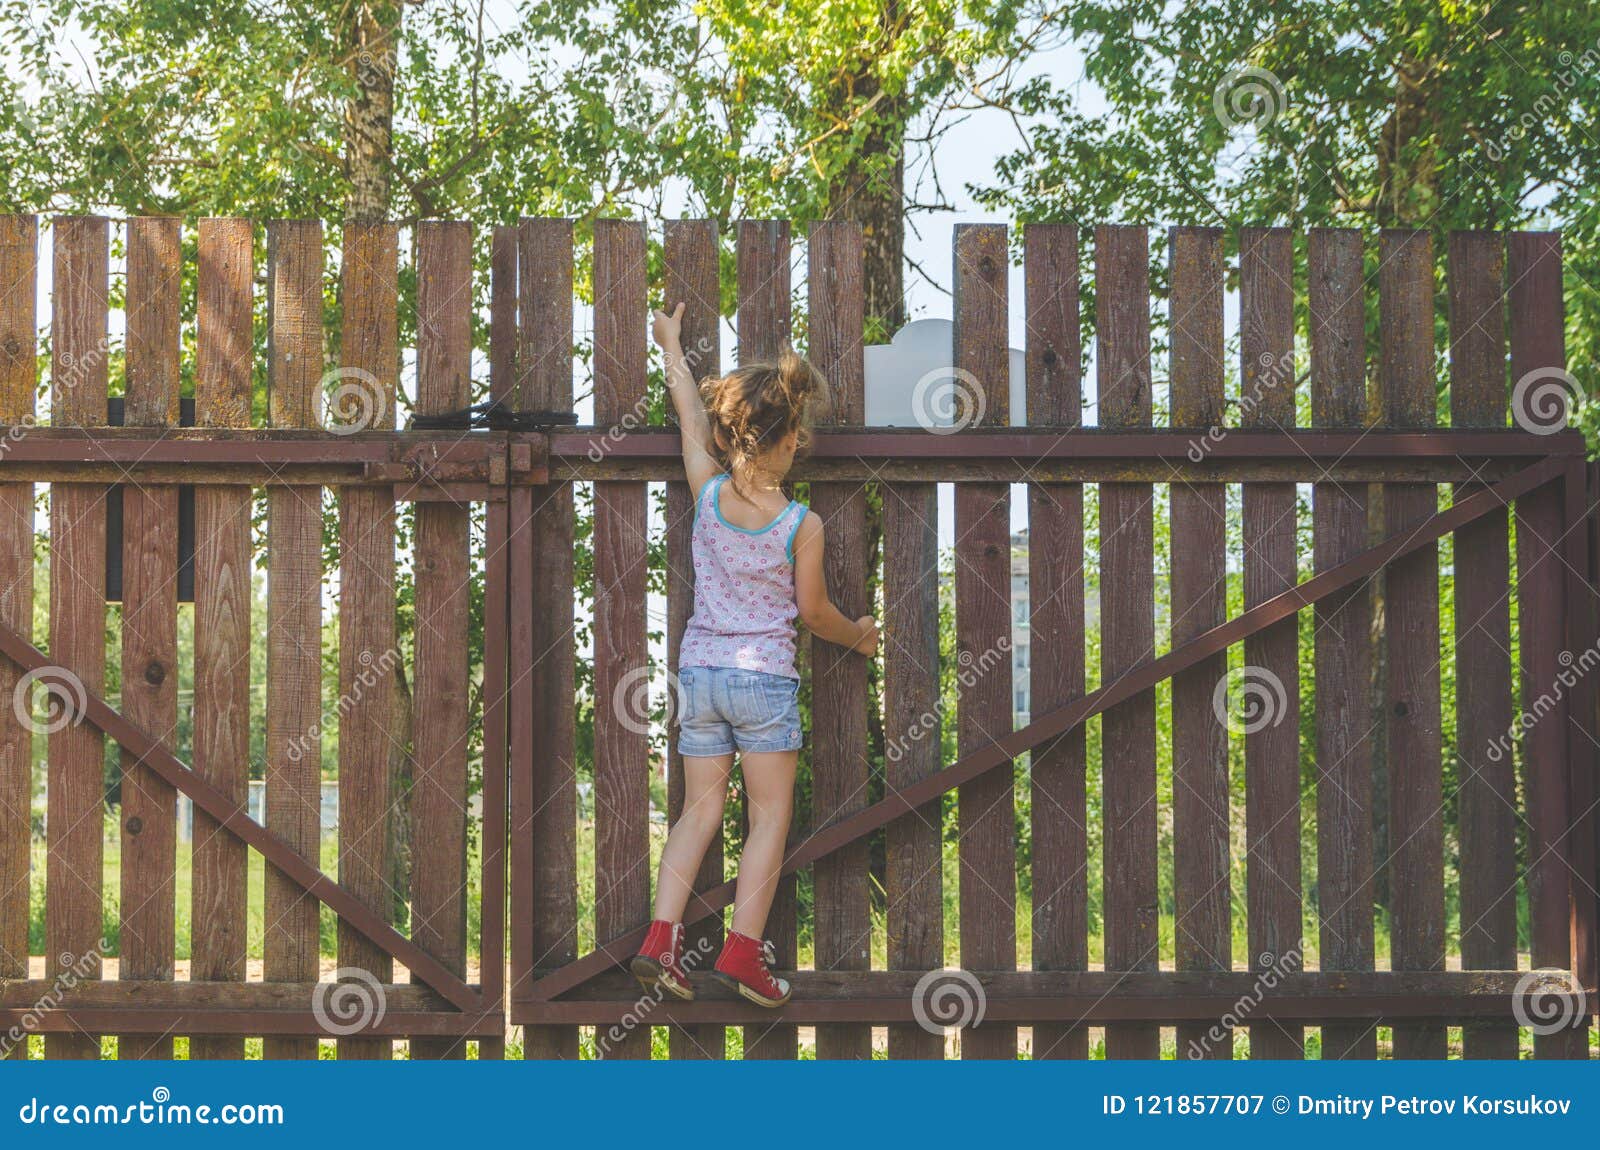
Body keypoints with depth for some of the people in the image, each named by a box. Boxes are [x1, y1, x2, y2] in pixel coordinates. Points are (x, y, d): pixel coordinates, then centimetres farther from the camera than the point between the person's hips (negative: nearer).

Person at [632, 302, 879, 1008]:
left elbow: (689, 415, 15)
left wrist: (672, 346, 31)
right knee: (770, 817, 4)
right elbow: (814, 611, 1)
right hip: (765, 677, -4)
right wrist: (858, 635, 22)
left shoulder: (708, 493, -2)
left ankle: (660, 940, 0)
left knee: (700, 810, 10)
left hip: (698, 669, 4)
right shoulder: (802, 524, -10)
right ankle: (743, 951, -2)